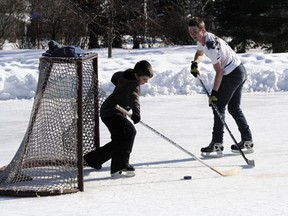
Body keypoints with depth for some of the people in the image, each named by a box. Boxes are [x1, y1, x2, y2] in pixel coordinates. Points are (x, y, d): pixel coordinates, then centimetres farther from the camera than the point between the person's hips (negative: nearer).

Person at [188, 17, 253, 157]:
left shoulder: (211, 45, -26)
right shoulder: (202, 38, 4)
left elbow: (219, 71, -24)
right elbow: (200, 53, 24)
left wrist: (214, 93, -23)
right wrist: (195, 63, 1)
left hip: (232, 74, -10)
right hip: (240, 71, 10)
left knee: (218, 107, -9)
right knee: (234, 108, 17)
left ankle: (217, 145, -10)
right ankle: (247, 142, 22)